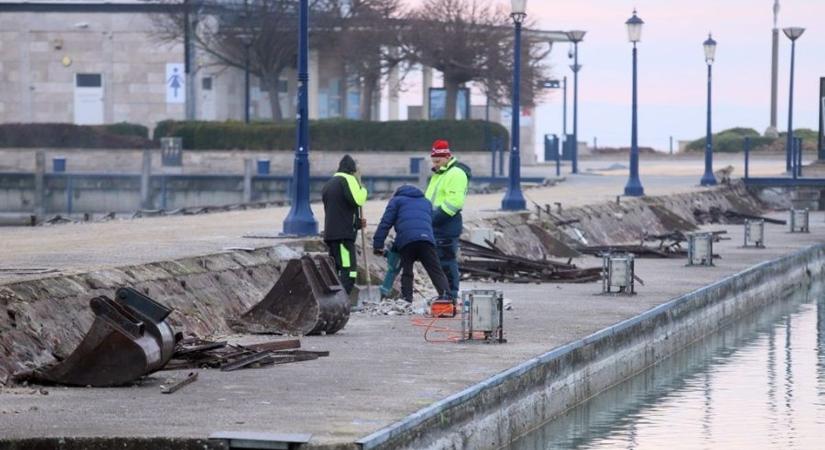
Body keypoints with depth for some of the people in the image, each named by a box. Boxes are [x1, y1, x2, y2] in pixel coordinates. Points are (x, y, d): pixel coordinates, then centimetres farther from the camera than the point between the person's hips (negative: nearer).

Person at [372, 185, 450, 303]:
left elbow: (385, 223, 12)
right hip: (427, 239, 2)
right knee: (436, 271, -2)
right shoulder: (426, 202, 36)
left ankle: (406, 298, -2)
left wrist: (378, 245, 10)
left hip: (406, 241, -2)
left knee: (406, 272, 8)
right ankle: (445, 294, -21)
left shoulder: (396, 200, 23)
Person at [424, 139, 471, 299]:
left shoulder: (456, 173, -11)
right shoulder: (438, 174, 22)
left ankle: (451, 295, -6)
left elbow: (455, 201, -21)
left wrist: (435, 217, -22)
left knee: (446, 261, -9)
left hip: (447, 227, -10)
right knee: (440, 261, 11)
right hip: (437, 226, 10)